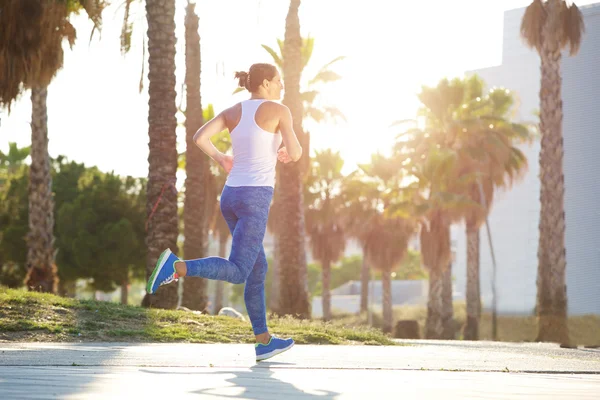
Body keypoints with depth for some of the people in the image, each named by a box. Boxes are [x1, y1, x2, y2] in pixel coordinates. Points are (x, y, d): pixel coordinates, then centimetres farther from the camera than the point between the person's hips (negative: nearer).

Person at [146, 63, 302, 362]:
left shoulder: (233, 111, 11)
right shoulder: (279, 110, -4)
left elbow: (199, 137, -2)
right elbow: (295, 154, -9)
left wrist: (221, 159, 17)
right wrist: (285, 152, 16)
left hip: (231, 196, 8)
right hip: (255, 199, -8)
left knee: (258, 268, 15)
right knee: (237, 272, -12)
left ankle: (264, 342, 17)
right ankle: (176, 266, -32)